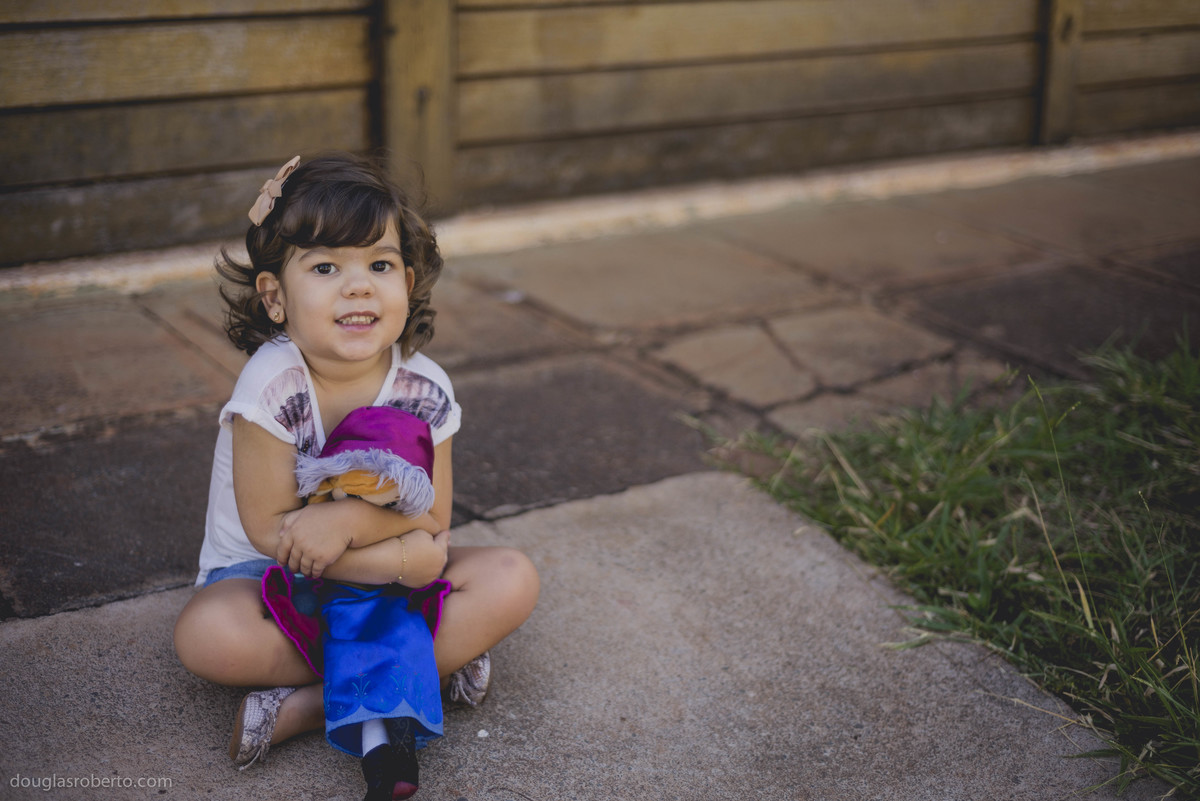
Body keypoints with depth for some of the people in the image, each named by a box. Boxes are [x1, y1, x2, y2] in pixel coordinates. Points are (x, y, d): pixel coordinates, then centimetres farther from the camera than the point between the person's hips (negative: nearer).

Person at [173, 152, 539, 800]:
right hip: (267, 576, -3)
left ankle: (310, 705, -24)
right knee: (207, 633, -35)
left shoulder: (425, 390, -14)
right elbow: (269, 528, -22)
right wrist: (400, 557, -25)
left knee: (512, 579, -18)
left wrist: (352, 518, -29)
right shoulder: (273, 384, -25)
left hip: (392, 577, 4)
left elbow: (432, 517, -9)